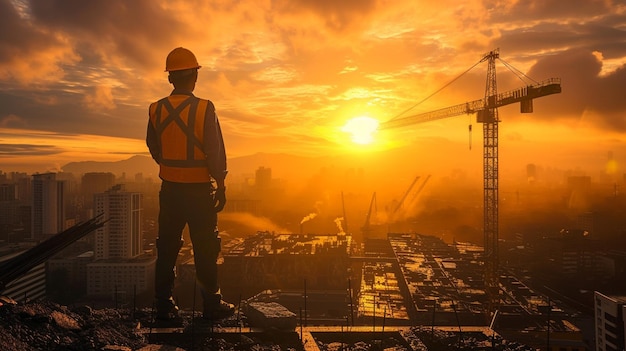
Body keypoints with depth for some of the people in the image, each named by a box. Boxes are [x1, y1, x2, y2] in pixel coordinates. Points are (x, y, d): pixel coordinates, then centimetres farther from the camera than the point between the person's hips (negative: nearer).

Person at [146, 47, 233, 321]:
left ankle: (164, 305, 20)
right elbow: (216, 152, -12)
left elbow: (154, 149, 12)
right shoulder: (204, 109, -14)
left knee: (167, 248, 13)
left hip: (169, 188, 4)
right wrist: (220, 185, -1)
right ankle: (211, 305, 16)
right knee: (205, 248, 6)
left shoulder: (156, 110, 0)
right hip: (199, 189, -4)